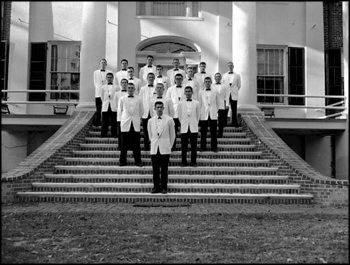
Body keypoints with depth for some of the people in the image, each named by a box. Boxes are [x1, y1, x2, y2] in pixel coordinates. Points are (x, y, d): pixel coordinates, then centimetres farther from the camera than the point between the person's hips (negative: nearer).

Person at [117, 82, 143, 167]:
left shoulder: (138, 99, 7)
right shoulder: (122, 99, 5)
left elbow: (141, 111, 16)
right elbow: (119, 111, 9)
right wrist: (120, 121, 5)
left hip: (136, 124, 1)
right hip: (125, 124, 0)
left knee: (136, 144, 0)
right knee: (124, 144, 1)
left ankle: (138, 161, 9)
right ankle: (122, 161, 11)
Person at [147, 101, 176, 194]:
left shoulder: (169, 120, -2)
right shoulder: (151, 121, 6)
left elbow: (172, 135, 5)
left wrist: (169, 146, 8)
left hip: (165, 149, -2)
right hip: (154, 149, 2)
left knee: (164, 169, 1)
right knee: (155, 169, 5)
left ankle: (164, 187, 11)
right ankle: (156, 187, 14)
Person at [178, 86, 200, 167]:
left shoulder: (196, 103, 3)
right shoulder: (181, 103, 3)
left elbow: (198, 115, 10)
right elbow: (179, 116, 10)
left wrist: (195, 124, 9)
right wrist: (183, 124, 10)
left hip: (194, 128, 0)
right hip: (184, 128, 0)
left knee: (194, 146, 1)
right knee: (184, 146, 1)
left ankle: (193, 162, 10)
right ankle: (183, 162, 10)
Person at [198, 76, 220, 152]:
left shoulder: (215, 92, 5)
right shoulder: (201, 92, 5)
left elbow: (218, 103, 12)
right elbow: (199, 104, 7)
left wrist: (215, 110, 9)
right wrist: (200, 113, 4)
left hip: (213, 115, 0)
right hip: (203, 115, 0)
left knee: (213, 132, 2)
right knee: (203, 132, 3)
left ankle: (214, 147, 10)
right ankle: (203, 147, 12)